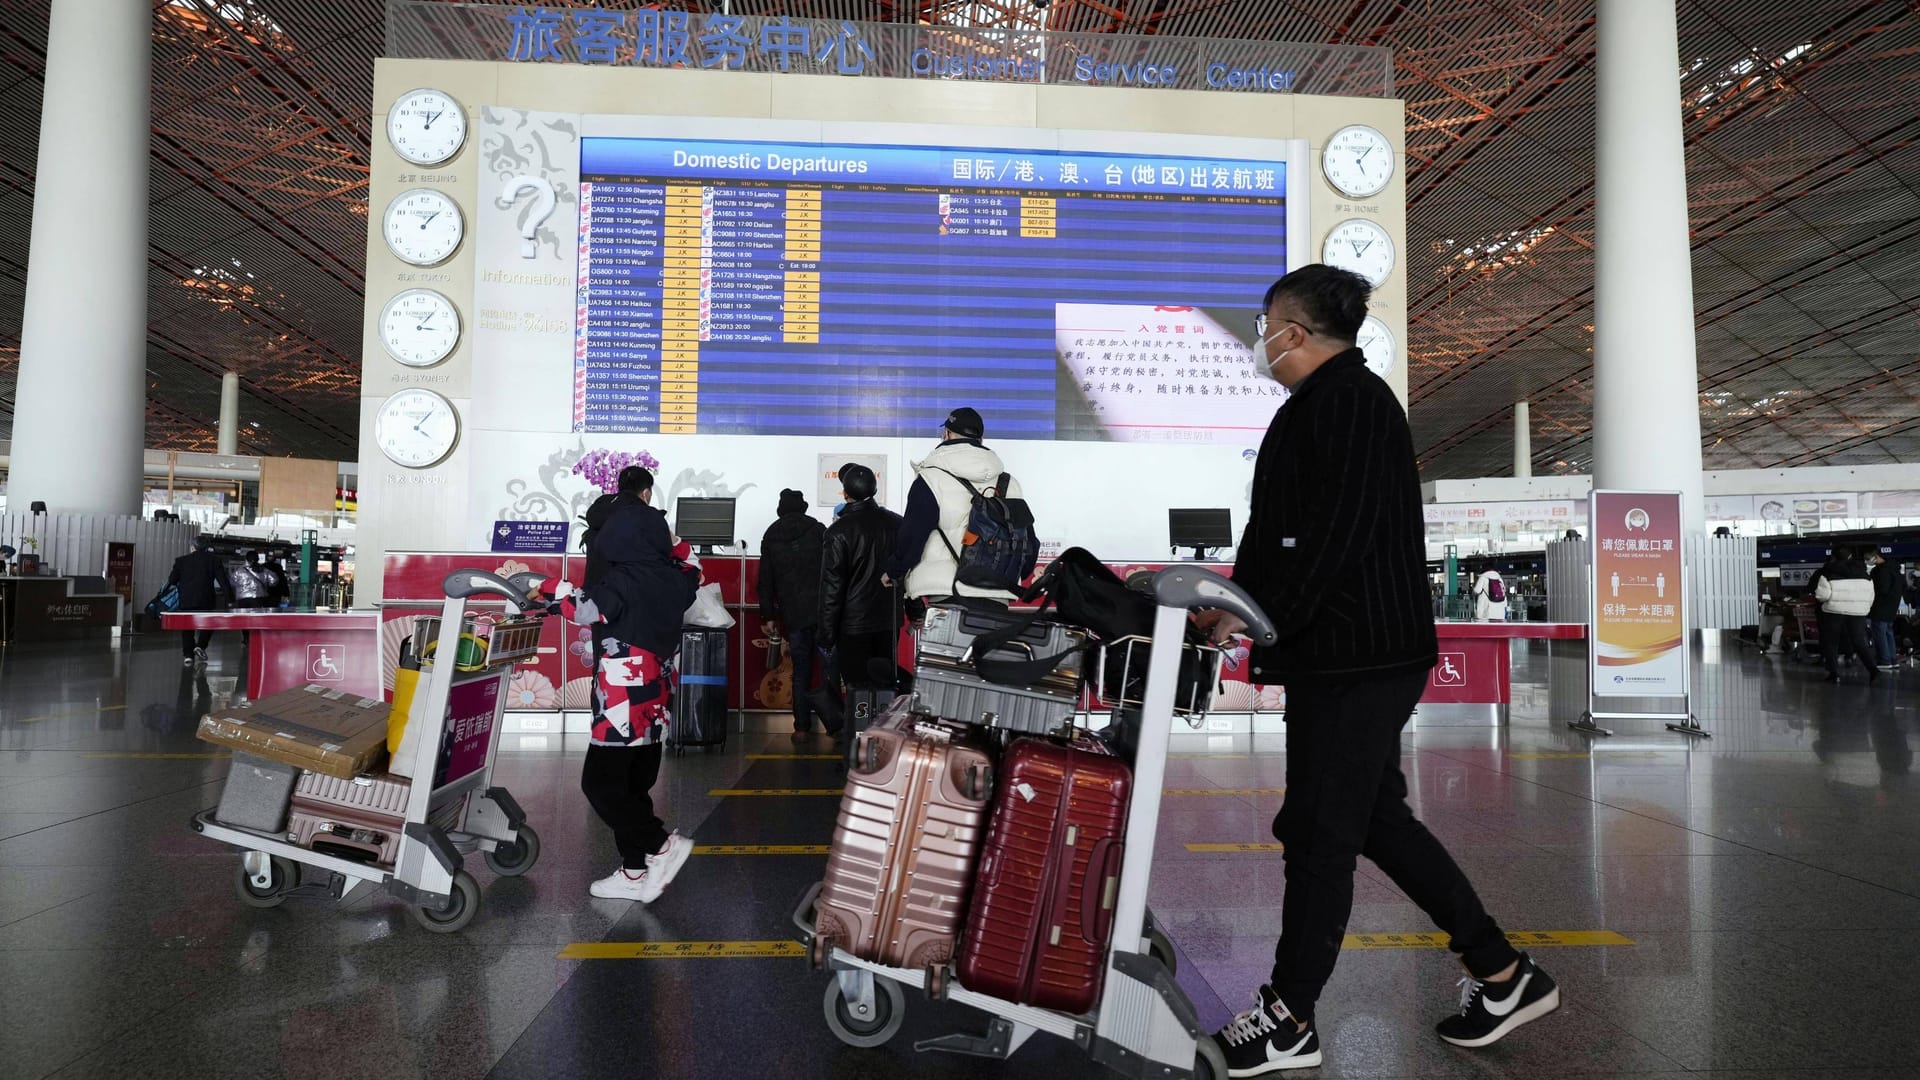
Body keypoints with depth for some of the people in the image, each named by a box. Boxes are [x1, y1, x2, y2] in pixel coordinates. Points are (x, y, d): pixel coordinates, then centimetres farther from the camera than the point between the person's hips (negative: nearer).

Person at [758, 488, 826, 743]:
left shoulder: (770, 537, 9)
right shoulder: (818, 530, 2)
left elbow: (765, 581, 10)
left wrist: (768, 616, 14)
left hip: (793, 616, 2)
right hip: (822, 611, -2)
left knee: (800, 673, 8)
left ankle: (801, 728, 8)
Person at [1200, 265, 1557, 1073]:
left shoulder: (1349, 399, -13)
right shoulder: (1321, 403, 18)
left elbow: (1334, 532, -23)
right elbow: (1277, 529, 19)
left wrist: (1257, 615, -21)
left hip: (1355, 656, -10)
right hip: (1339, 650, 10)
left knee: (1319, 829, -1)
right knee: (1374, 816, 16)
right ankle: (1503, 974, 27)